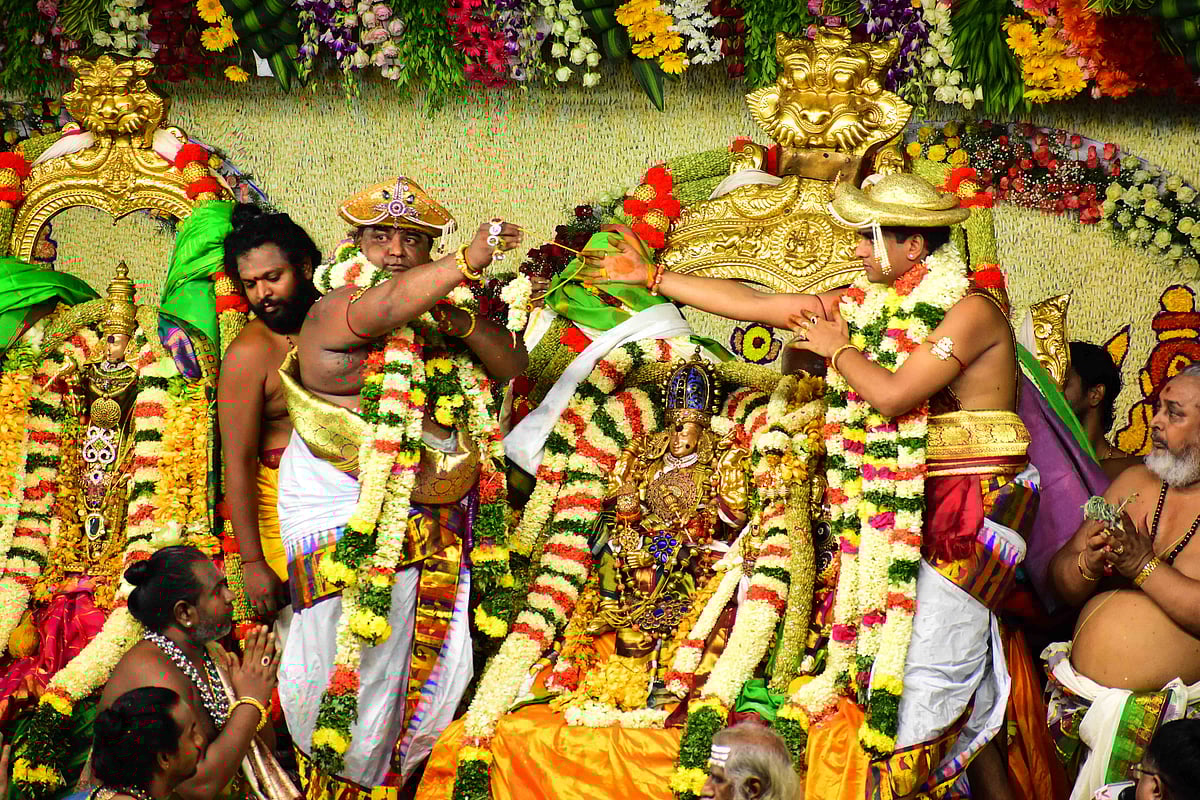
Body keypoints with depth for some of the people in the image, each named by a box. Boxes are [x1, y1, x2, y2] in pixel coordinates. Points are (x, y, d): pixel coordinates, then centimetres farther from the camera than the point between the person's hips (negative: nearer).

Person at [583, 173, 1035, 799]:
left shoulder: (970, 308, -13)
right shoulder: (872, 304, 9)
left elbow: (892, 394, -23)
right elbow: (753, 303, 13)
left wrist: (838, 348, -5)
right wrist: (653, 277, 14)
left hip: (971, 507, -7)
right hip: (910, 509, 7)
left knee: (929, 670, -10)